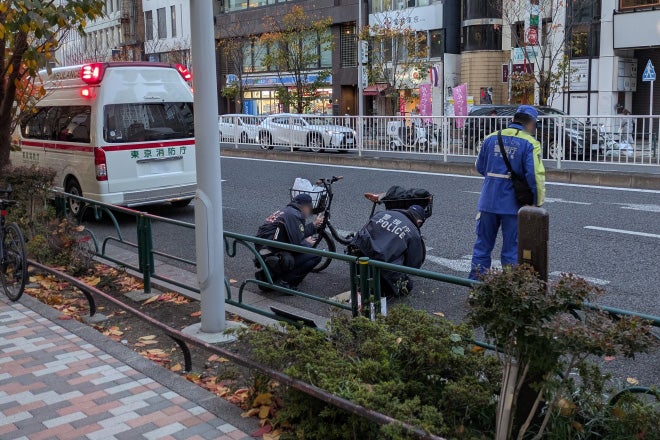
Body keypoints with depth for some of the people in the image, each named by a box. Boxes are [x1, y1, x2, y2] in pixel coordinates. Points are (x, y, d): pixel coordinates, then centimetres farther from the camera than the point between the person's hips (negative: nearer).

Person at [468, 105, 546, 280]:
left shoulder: (491, 138, 4)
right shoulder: (530, 143, -10)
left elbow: (480, 167, 13)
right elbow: (535, 175, -16)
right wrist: (538, 202, -7)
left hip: (488, 201, 4)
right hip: (513, 203, -3)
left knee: (483, 243, 15)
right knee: (511, 247, 8)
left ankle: (475, 279, 22)